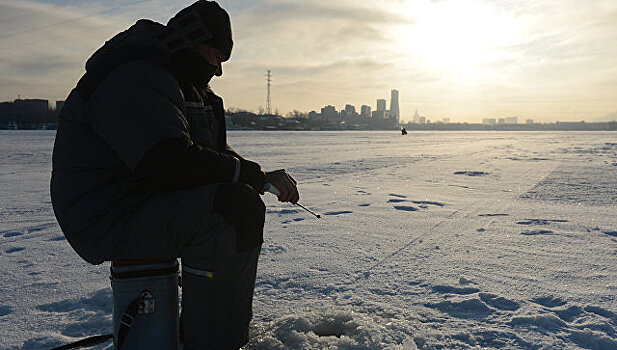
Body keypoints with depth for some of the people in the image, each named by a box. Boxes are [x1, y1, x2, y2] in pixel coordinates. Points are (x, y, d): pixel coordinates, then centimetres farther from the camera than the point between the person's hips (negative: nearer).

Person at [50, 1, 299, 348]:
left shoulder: (189, 86, 17)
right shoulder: (135, 77, -18)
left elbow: (216, 152, 16)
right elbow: (173, 164, -30)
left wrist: (262, 177, -2)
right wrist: (256, 176, -19)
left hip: (145, 203, 11)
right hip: (108, 220, -11)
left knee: (246, 203, 13)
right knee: (235, 207, -27)